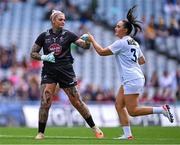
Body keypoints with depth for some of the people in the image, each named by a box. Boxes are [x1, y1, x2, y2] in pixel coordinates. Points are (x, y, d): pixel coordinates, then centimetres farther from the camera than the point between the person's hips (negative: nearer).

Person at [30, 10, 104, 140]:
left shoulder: (68, 35, 0)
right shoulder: (44, 36, 3)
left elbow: (85, 45, -6)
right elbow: (33, 53, 8)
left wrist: (87, 40, -28)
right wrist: (44, 57, -10)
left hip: (66, 71, 0)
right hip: (49, 72, 1)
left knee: (77, 102, 2)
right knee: (45, 102, -11)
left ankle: (94, 128, 15)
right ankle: (41, 133, 1)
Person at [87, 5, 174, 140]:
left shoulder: (121, 43, -13)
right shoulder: (134, 43, 15)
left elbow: (102, 52, -12)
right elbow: (142, 60, 21)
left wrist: (92, 40, 0)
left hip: (132, 80, -10)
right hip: (129, 80, 10)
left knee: (132, 111, -8)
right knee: (119, 105, 7)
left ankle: (161, 109, -8)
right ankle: (127, 134, 4)